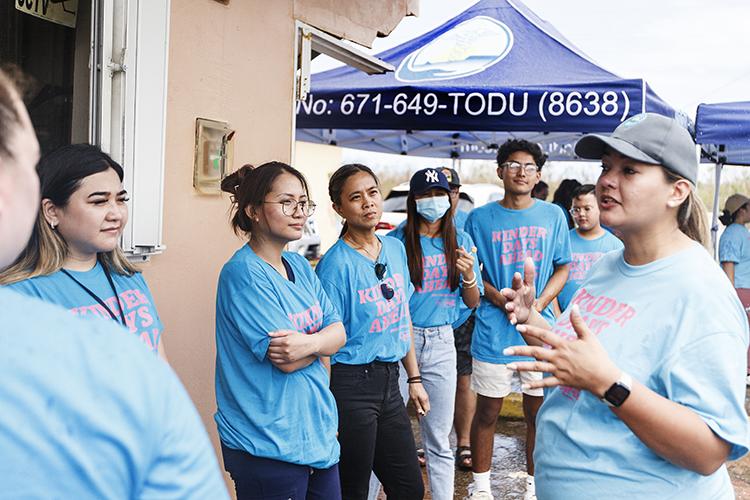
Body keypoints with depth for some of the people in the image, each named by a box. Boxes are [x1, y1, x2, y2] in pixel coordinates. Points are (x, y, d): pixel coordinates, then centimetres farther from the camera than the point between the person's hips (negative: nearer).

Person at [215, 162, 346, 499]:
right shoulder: (243, 273, -16)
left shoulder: (299, 266, 7)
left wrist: (309, 342, -19)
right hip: (268, 444, -7)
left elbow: (339, 334, 2)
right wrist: (323, 337, -4)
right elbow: (285, 360, -21)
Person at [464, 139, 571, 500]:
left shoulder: (553, 216, 6)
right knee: (487, 412, 7)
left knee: (538, 411, 10)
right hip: (493, 331, -1)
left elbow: (562, 268, 8)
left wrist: (539, 303, -9)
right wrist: (499, 299, -14)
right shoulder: (480, 218, 1)